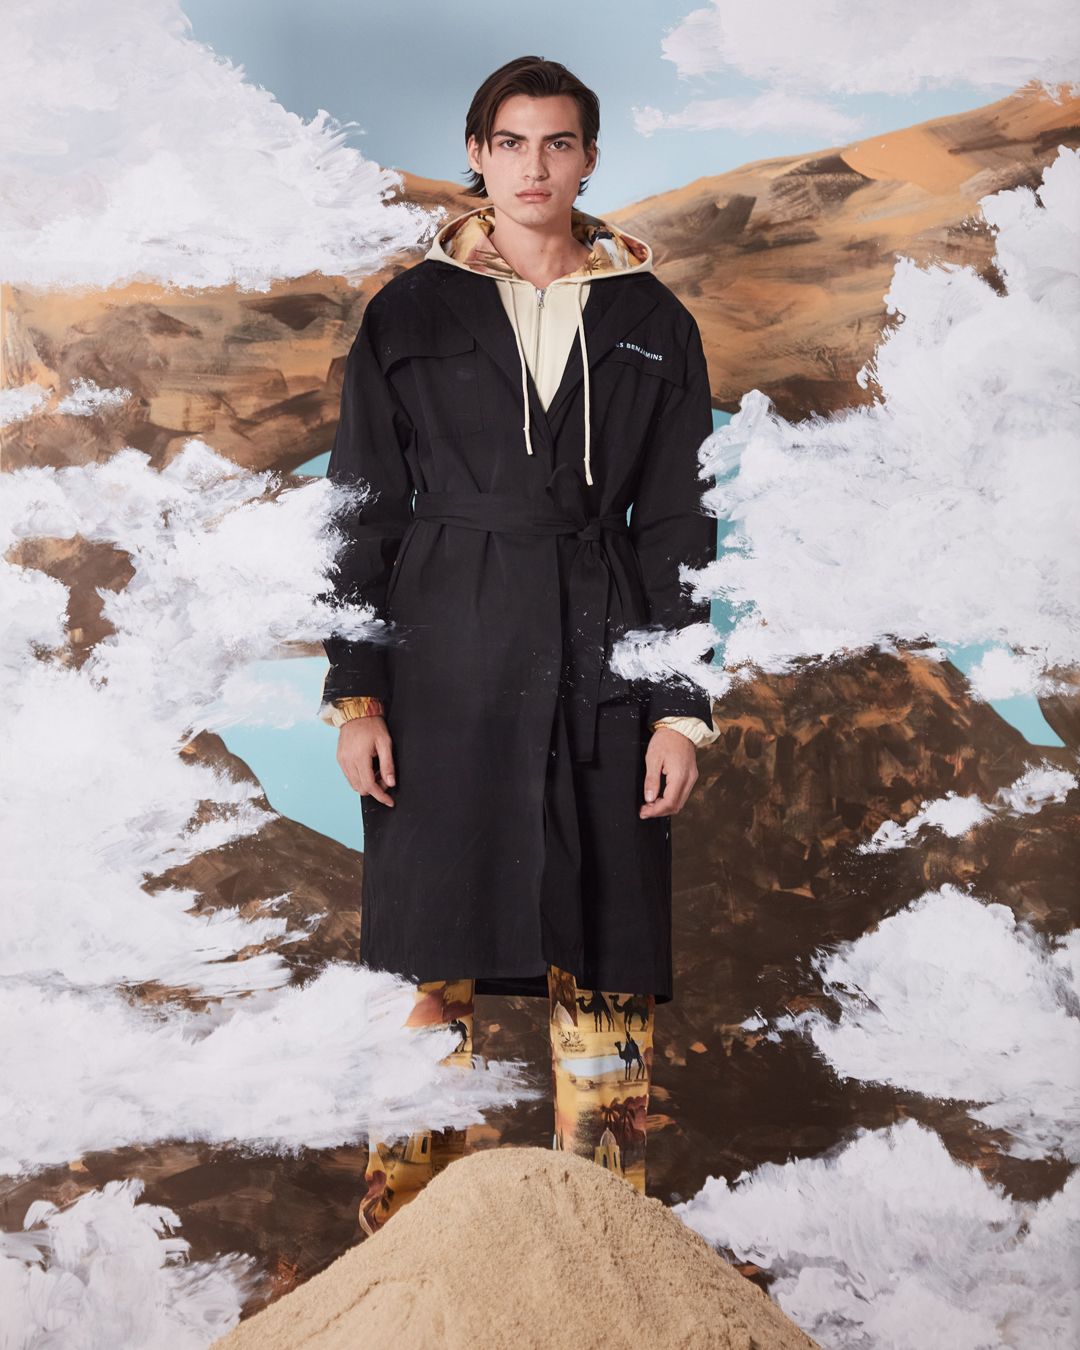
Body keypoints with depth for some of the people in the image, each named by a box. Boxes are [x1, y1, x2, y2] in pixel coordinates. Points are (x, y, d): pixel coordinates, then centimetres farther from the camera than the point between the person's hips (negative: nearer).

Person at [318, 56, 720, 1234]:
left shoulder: (651, 325, 9)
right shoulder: (410, 315, 6)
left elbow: (677, 529, 7)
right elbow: (363, 515, 5)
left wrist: (682, 709, 0)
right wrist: (354, 694, -4)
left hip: (601, 672, 1)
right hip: (445, 665, -1)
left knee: (605, 960, 3)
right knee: (430, 950, 1)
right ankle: (404, 1226, 15)